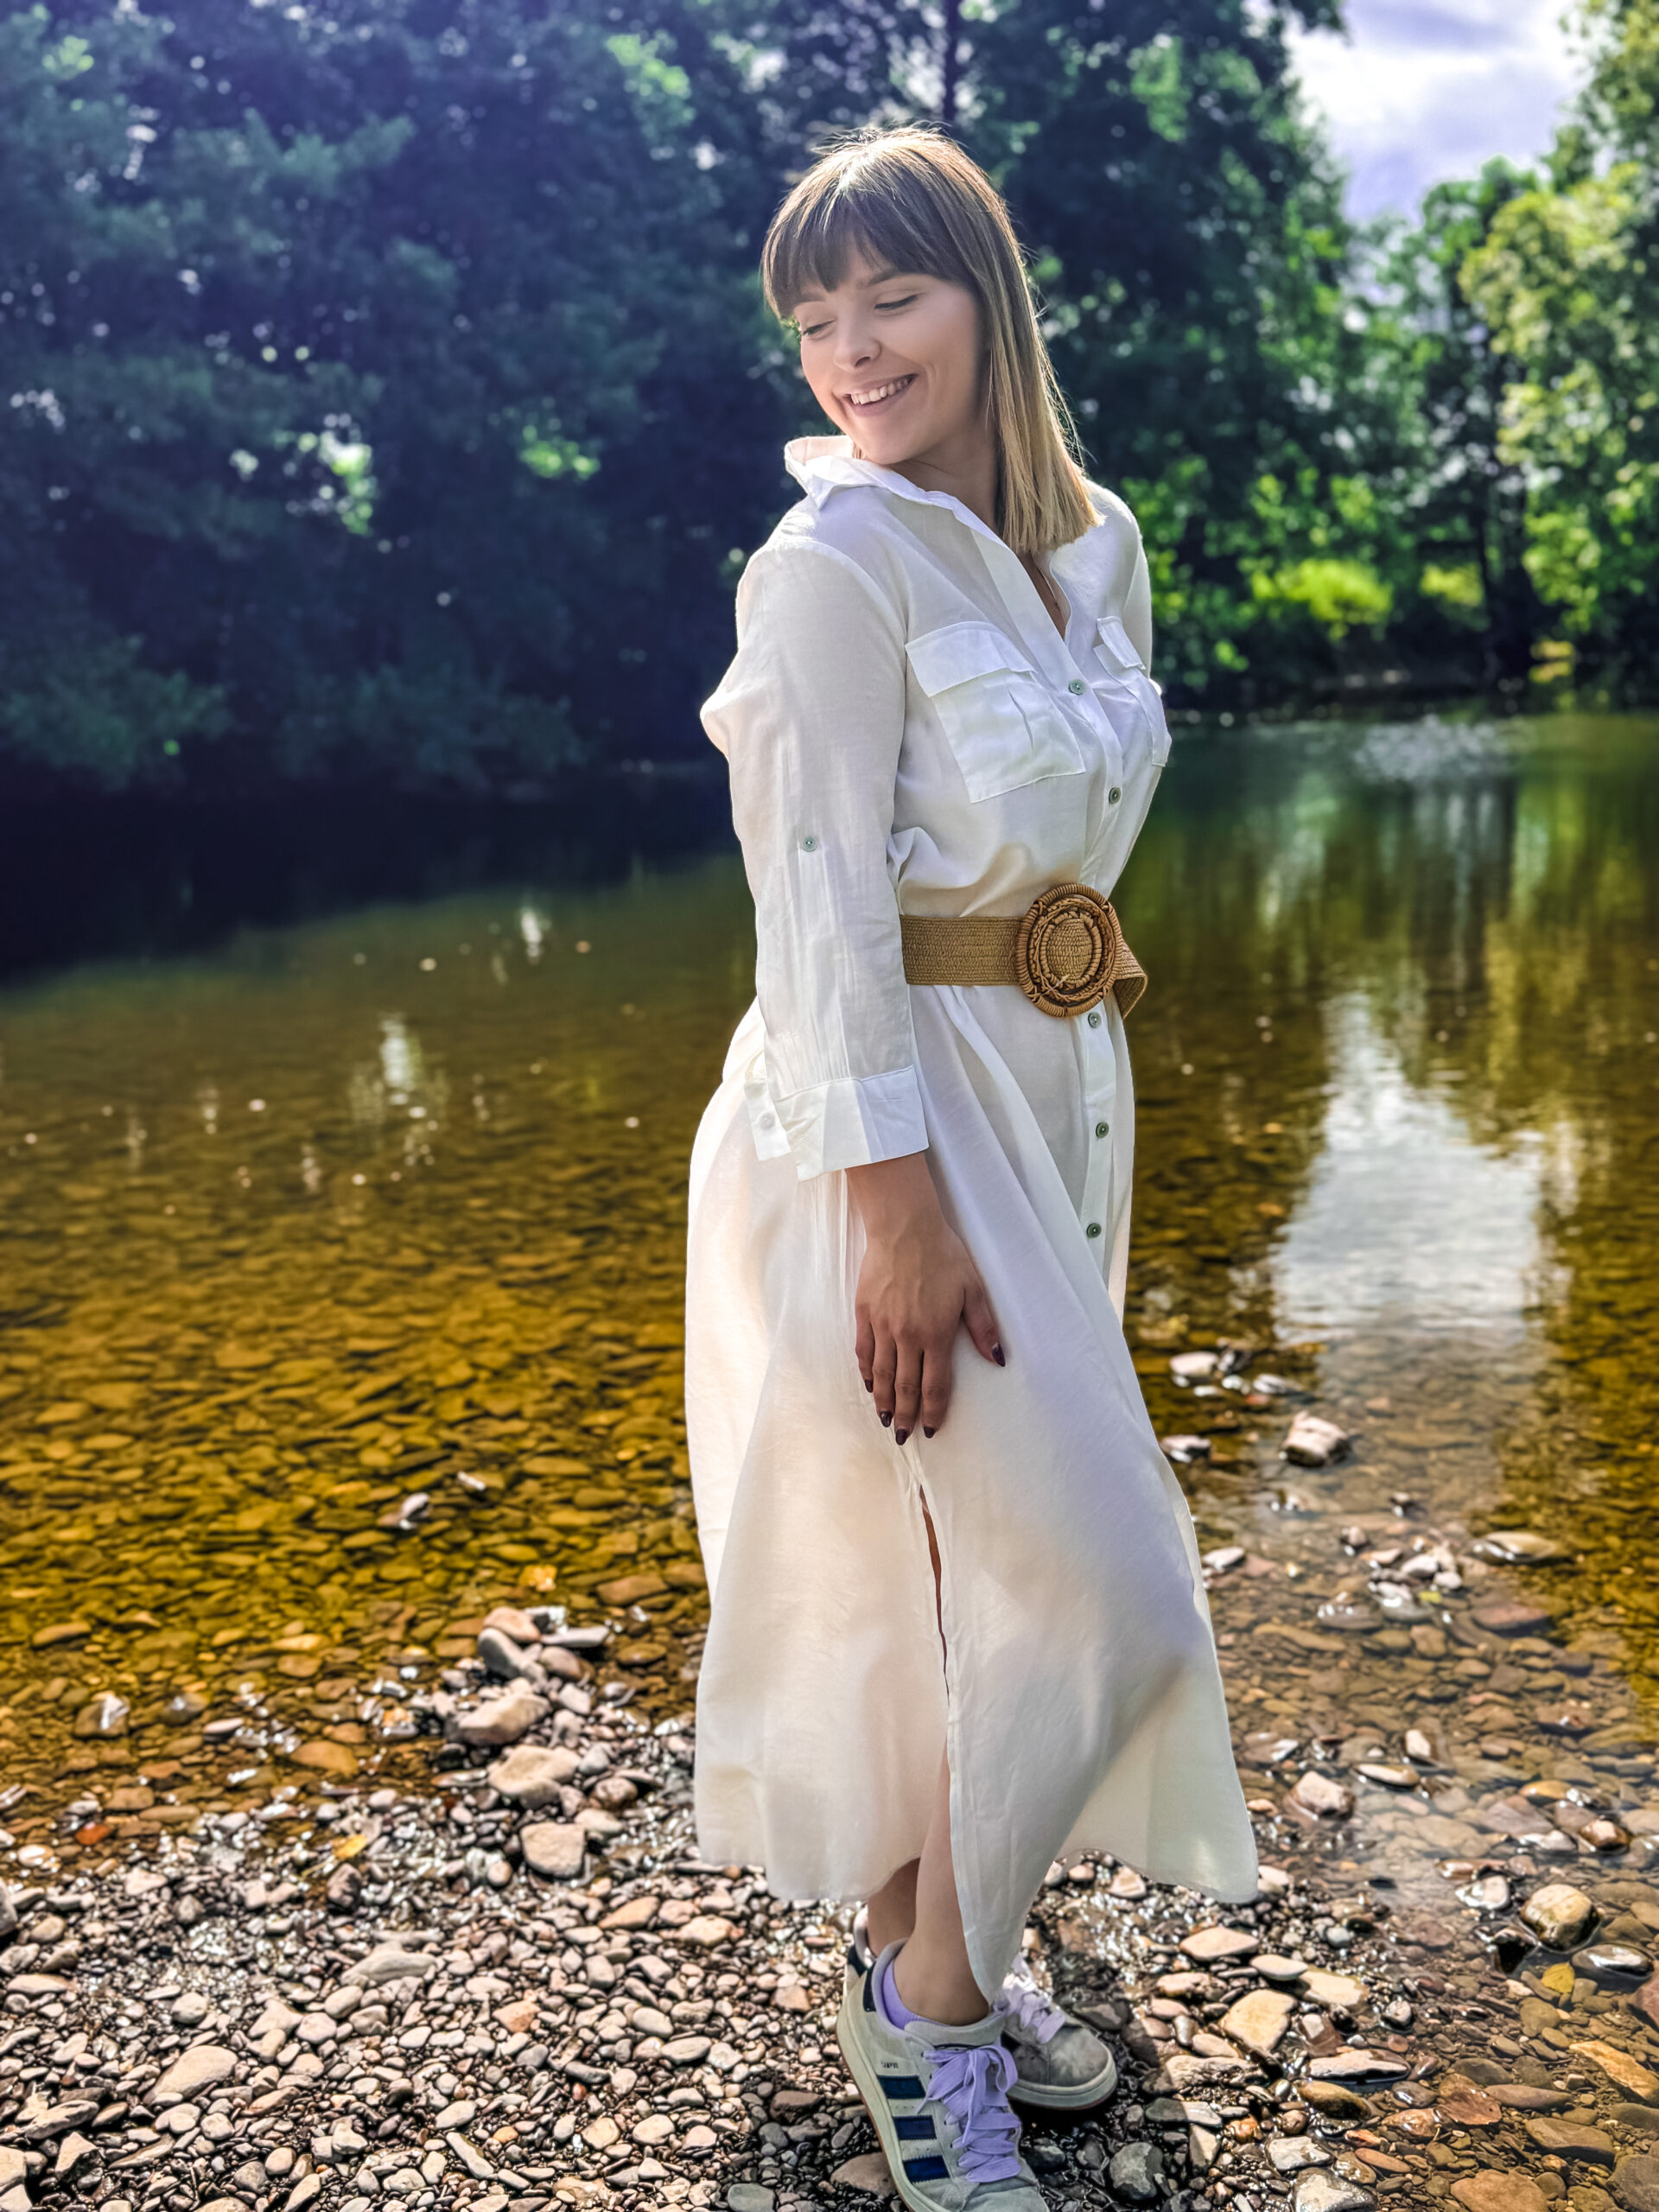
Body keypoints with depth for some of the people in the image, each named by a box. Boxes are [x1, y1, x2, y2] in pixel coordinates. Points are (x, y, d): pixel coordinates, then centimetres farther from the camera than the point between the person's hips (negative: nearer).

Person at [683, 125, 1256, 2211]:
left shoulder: (1095, 543, 9)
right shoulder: (836, 563, -13)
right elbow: (819, 900, -18)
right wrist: (897, 1197, -21)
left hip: (1059, 1082, 7)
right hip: (889, 1107, -7)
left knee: (962, 1552, 17)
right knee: (1089, 1579, -5)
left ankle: (915, 1950, 38)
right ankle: (931, 2000, 19)